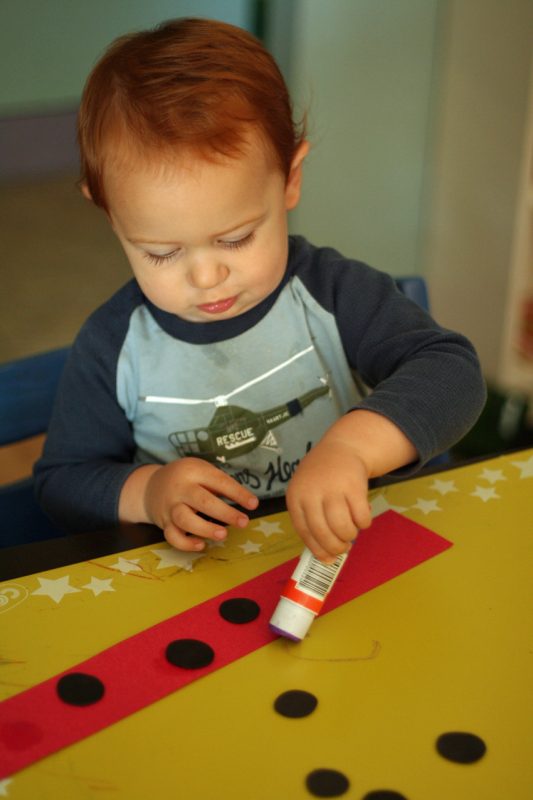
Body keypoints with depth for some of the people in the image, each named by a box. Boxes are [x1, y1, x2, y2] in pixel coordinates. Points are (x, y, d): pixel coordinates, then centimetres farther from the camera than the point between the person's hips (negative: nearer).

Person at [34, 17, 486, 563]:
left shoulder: (334, 293, -9)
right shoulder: (112, 346, -6)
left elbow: (452, 372, -19)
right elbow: (60, 483, 4)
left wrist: (349, 446, -36)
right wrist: (143, 492, -17)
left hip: (348, 555, 0)